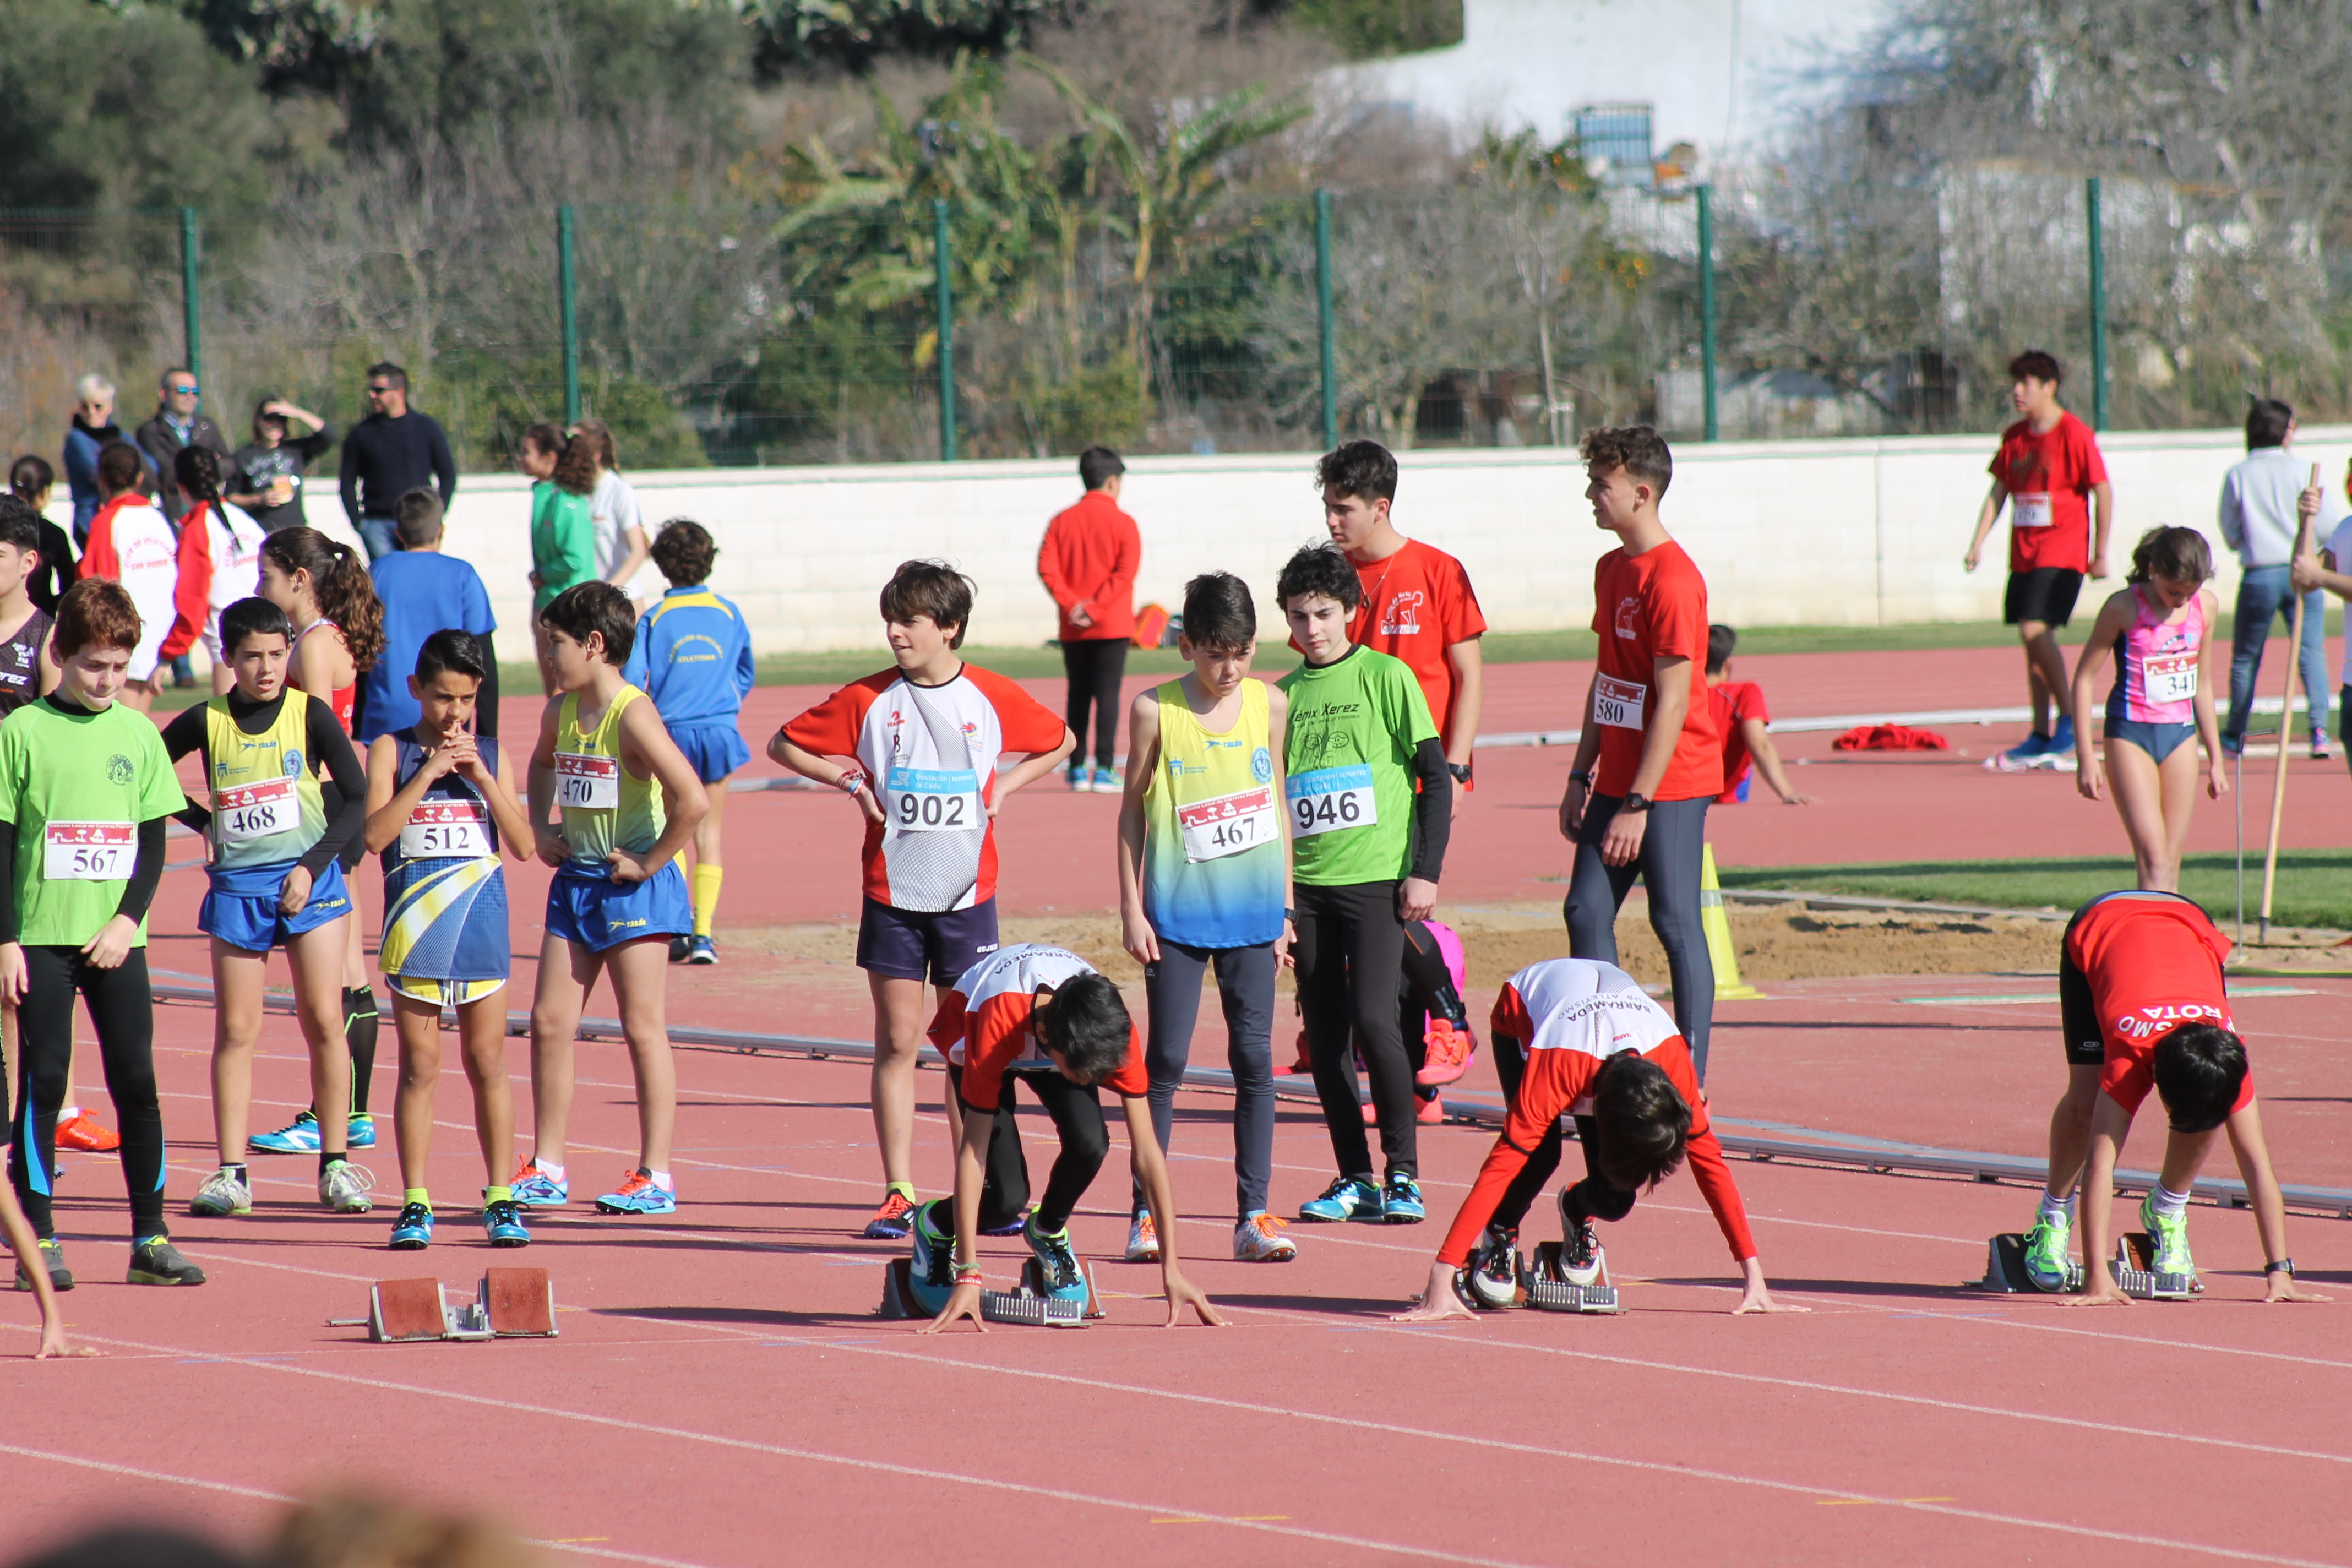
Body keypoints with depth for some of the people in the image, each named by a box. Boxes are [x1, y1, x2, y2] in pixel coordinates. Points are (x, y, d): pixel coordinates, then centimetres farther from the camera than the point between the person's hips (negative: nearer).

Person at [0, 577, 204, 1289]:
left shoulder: (138, 735, 6)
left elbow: (153, 841, 9)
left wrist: (127, 920, -5)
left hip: (115, 938, 3)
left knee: (137, 1082, 0)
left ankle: (151, 1238, 5)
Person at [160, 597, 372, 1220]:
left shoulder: (310, 714, -2)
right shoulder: (206, 722, 2)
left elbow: (358, 798, -2)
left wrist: (312, 866, -10)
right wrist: (202, 823, 6)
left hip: (308, 881, -1)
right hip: (237, 885, 1)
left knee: (323, 1020, -3)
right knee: (236, 1030, 0)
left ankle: (336, 1163, 5)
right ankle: (232, 1173, 2)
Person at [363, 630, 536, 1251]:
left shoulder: (487, 754, 8)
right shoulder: (392, 750, 1)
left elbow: (522, 843, 0)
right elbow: (374, 833, -13)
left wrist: (481, 776, -9)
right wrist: (429, 772, -17)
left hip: (482, 924, 2)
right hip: (417, 927, -2)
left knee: (488, 1065, 4)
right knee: (420, 1067, 0)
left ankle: (501, 1200, 9)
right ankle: (415, 1205, 5)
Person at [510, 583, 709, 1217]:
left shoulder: (632, 716, -18)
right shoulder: (561, 711, 7)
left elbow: (692, 800, -27)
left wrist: (650, 863, -18)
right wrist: (540, 828, 17)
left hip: (631, 886, -8)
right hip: (575, 880, 8)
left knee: (642, 1028, -2)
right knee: (549, 1023, 7)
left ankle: (656, 1176, 3)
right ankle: (547, 1170, 15)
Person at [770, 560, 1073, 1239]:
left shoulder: (993, 698, -1)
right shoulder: (868, 700, -2)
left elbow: (1061, 742, 16)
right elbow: (784, 745, 7)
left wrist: (1005, 783, 3)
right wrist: (852, 781, -3)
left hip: (968, 896, 0)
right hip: (893, 895, 0)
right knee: (897, 1042, 1)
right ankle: (898, 1193, 4)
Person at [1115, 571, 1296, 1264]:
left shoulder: (1270, 705, 4)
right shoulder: (1155, 711, -3)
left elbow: (1278, 804, 12)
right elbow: (1132, 811, 3)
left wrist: (1284, 906, 11)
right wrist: (1131, 908, -1)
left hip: (1252, 913, 2)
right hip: (1178, 913, -2)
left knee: (1255, 1058, 0)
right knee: (1167, 1060, 0)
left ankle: (1254, 1216, 4)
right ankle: (1145, 1214, 6)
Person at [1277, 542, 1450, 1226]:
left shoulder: (1386, 677, -1)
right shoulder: (1285, 695, 11)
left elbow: (1437, 778, -1)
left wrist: (1425, 872, -8)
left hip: (1377, 880, -5)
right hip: (1307, 885, 5)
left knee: (1373, 1020, -15)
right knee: (1324, 1035, 3)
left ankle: (1404, 1175, -6)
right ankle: (1354, 1180, 11)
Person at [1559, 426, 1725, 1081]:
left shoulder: (1672, 580, -18)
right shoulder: (1612, 569, 11)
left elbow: (1672, 701, -19)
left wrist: (1638, 804, -20)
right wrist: (1581, 776, 16)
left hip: (1671, 782, -9)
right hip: (1617, 778, 9)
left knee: (1676, 923, -4)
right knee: (1587, 910, 6)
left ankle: (1690, 1084, 1)